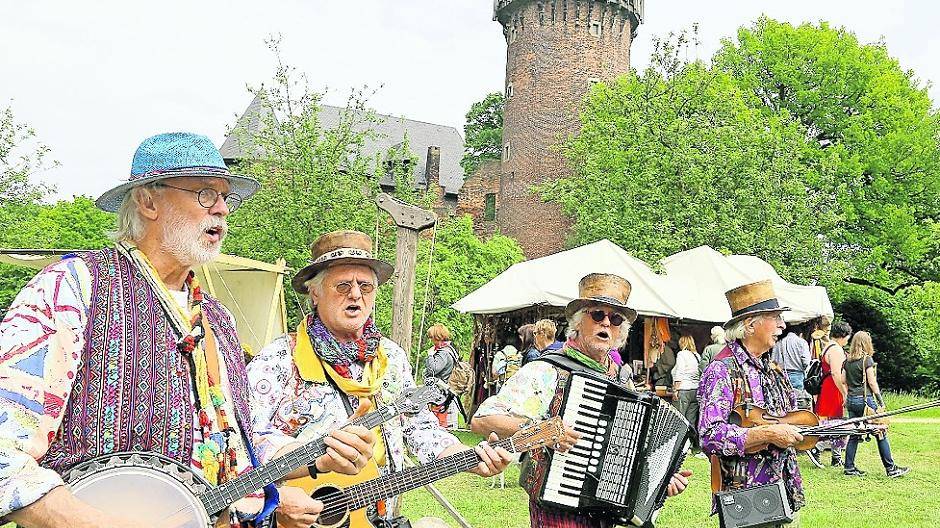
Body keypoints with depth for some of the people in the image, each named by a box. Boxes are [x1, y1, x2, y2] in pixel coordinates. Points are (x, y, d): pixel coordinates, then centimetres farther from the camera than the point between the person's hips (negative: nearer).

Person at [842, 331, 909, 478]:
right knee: (881, 433, 2)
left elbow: (844, 381, 11)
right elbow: (872, 383, -9)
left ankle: (849, 468, 9)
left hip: (851, 400, 6)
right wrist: (881, 402, -5)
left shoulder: (847, 360, 9)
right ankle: (891, 468, 6)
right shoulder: (867, 359, -8)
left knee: (853, 434, 9)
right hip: (865, 399, -6)